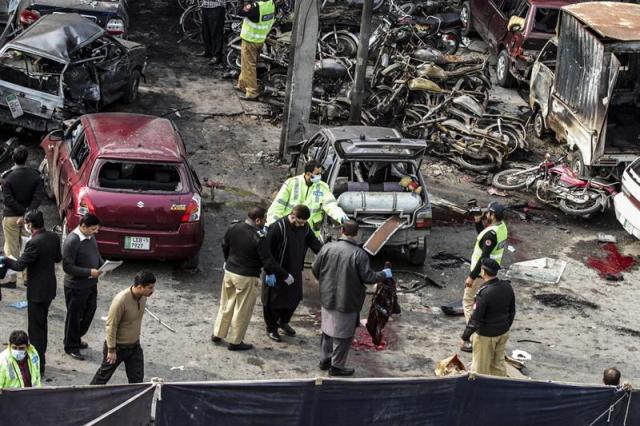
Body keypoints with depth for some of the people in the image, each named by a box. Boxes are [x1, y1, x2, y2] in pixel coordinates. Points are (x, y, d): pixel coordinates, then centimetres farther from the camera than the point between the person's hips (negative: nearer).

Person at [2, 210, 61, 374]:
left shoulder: (34, 243, -26)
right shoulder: (53, 237, -1)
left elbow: (20, 265, -23)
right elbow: (58, 258, 11)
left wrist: (4, 260, -8)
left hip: (37, 291, -9)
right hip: (50, 288, 9)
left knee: (35, 328, 1)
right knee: (42, 323, 23)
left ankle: (38, 366, 7)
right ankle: (40, 357, 36)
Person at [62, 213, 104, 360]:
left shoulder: (90, 237, 1)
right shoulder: (72, 241, -25)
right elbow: (67, 266, -24)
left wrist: (103, 265, -3)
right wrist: (89, 272, -26)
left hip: (91, 283, 8)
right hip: (76, 286, -8)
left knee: (89, 312, 20)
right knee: (74, 316, 7)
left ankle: (76, 339, 40)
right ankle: (71, 346, 23)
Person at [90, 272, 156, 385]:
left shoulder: (143, 297, -8)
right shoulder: (121, 300, -31)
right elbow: (111, 326, -23)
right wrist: (111, 350, -19)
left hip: (134, 346, 6)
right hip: (118, 346, -6)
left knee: (137, 378, 7)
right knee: (104, 375, 14)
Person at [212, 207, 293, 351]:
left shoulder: (233, 228, -4)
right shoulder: (258, 238, -23)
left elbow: (225, 246, 14)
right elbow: (268, 262, -21)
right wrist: (285, 276, -10)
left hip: (229, 272, 6)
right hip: (247, 278, -6)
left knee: (226, 305, 22)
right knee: (242, 310, 8)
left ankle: (217, 334, 32)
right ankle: (235, 341, 17)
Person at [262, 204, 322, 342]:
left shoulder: (304, 228, -4)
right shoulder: (278, 227, -23)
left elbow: (315, 244, 0)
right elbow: (268, 251, -19)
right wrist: (270, 273, -19)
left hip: (295, 272, 6)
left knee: (294, 298, 17)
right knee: (274, 300, 5)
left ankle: (283, 322, 41)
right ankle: (271, 328, 24)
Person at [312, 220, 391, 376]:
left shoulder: (327, 248, -7)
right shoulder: (359, 254, -20)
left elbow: (315, 270, 1)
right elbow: (368, 277, -17)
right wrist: (384, 274, 2)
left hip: (327, 299, 4)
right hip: (347, 303, -4)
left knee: (327, 331, 23)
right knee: (344, 336, 11)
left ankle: (325, 359, 33)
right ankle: (337, 366, 17)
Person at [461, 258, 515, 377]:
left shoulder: (484, 293, -27)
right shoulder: (507, 287, -5)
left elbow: (475, 319, -22)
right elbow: (512, 312, 8)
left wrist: (465, 336, -10)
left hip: (486, 335, -7)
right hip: (503, 332, 7)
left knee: (480, 367, 8)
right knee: (499, 362, 20)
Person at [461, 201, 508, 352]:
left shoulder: (491, 233, -28)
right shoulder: (502, 227, 2)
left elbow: (484, 257, -28)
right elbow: (483, 237, 18)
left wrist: (471, 276, -23)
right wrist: (478, 222, 4)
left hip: (482, 273, -9)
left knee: (468, 302, 0)